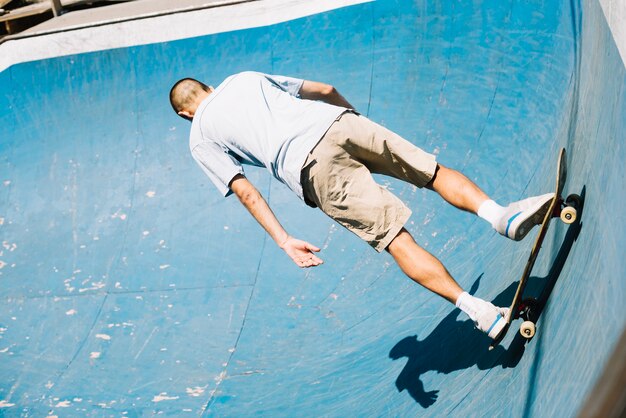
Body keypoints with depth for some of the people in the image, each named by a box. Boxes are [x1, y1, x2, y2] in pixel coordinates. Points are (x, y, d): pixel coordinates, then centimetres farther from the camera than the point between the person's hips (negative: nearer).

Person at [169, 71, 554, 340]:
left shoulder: (201, 139, 21)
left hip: (312, 170, -4)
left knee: (398, 240, -8)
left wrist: (284, 241, 5)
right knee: (435, 172, 7)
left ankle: (483, 313, -17)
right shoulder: (245, 77, 33)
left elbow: (245, 192, 9)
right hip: (339, 122, 4)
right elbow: (327, 90, 33)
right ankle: (499, 214, -19)